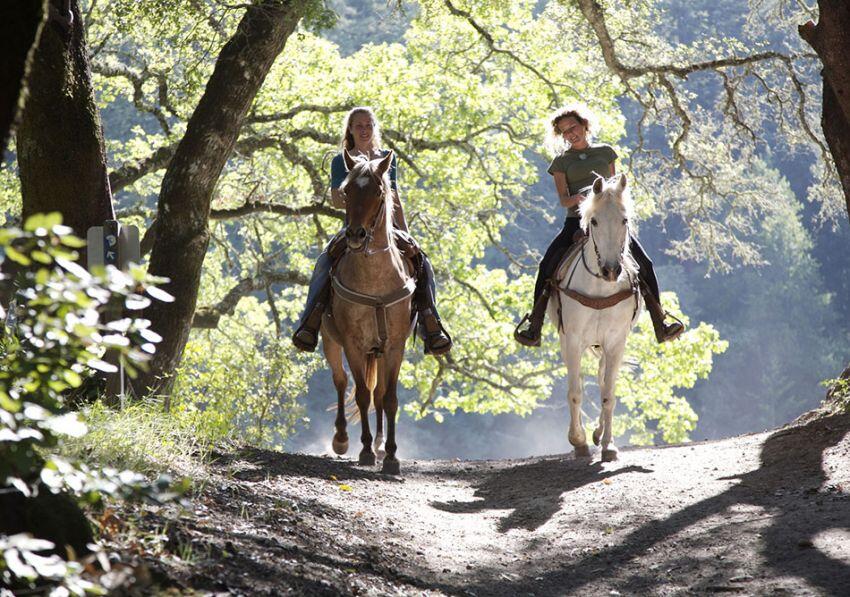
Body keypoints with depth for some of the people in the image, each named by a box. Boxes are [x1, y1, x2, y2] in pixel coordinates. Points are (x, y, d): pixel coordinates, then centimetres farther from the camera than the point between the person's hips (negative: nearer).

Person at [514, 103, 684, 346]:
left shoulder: (605, 152, 16)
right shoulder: (561, 162, 11)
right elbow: (563, 199, 0)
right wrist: (577, 198, -22)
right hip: (576, 221, -1)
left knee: (643, 263, -15)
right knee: (548, 265, -23)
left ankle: (660, 325, -8)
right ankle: (534, 326, -17)